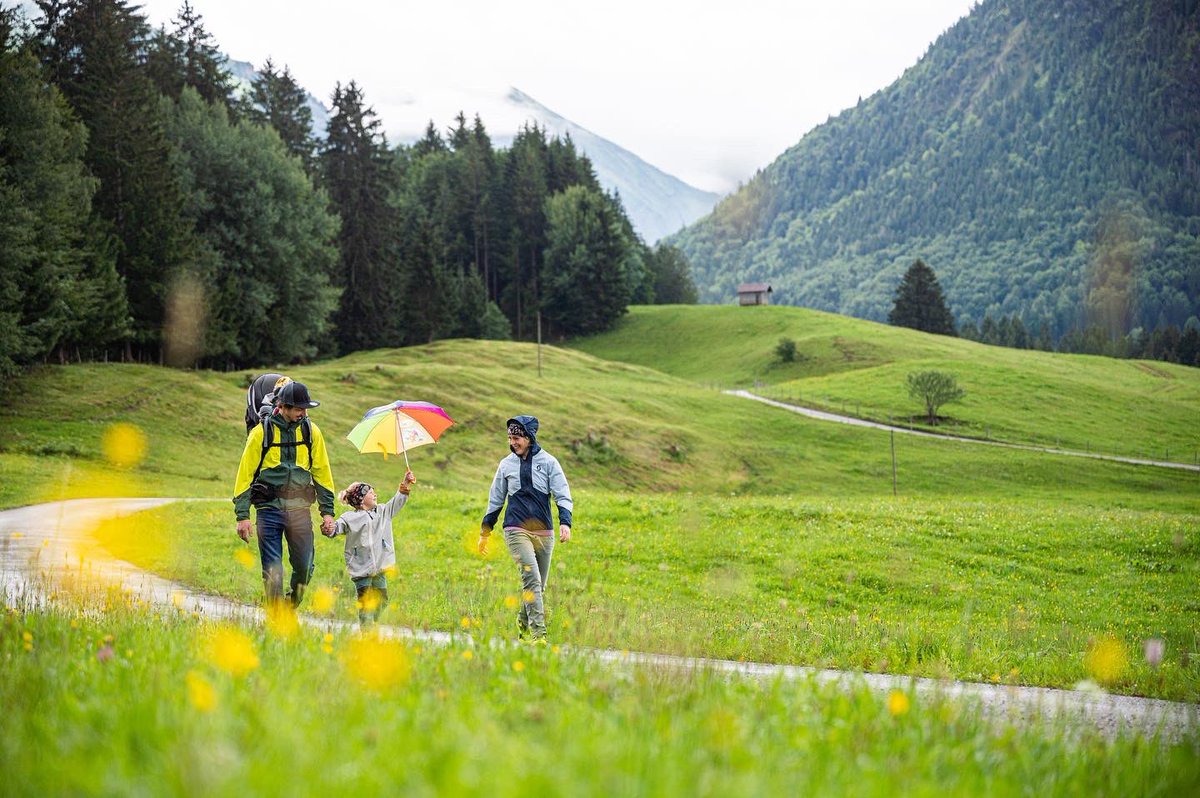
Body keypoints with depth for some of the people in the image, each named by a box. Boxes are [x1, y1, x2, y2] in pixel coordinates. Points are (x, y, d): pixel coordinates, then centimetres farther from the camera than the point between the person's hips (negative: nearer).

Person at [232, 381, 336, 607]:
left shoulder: (311, 431, 5)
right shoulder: (262, 432, -4)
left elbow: (322, 472, 11)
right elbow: (245, 473, -1)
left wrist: (327, 511, 8)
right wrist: (242, 516, -4)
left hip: (300, 509, 3)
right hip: (269, 508, -2)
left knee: (304, 567, 1)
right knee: (272, 571, -3)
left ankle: (292, 608, 25)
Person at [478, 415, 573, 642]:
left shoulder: (548, 462, 4)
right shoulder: (506, 465, 9)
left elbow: (562, 495, 2)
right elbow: (495, 500, 18)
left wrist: (565, 523, -15)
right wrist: (484, 532, 20)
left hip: (544, 531, 1)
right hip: (516, 530, -1)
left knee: (539, 585, 7)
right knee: (531, 577, -20)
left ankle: (524, 626, 27)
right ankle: (538, 632, -24)